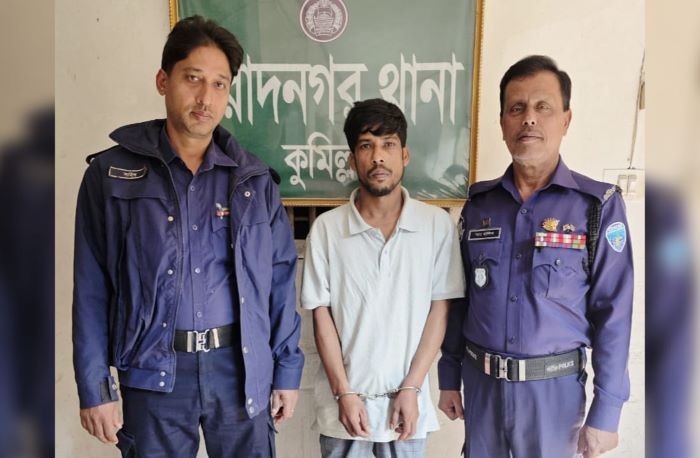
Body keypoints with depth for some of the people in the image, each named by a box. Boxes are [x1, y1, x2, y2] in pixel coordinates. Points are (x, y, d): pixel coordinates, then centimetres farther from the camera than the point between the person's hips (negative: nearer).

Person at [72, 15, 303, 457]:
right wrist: (95, 387, -2)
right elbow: (92, 289, -1)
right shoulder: (112, 173, -2)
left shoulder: (254, 178, 2)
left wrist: (287, 371, 3)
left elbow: (280, 278, 4)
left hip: (241, 367, 1)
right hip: (154, 372, -1)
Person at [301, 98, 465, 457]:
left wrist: (411, 388, -6)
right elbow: (321, 315, -4)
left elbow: (439, 310, -3)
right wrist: (345, 392, -7)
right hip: (344, 401, 0)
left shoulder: (438, 225, -6)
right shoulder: (326, 228, -7)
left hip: (406, 399, 0)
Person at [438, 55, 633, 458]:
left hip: (554, 386, -2)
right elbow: (459, 298, 5)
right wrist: (449, 376, 7)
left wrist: (605, 411, -9)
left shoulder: (598, 205, -9)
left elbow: (613, 314, -9)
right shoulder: (479, 202, 0)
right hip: (481, 380, 3)